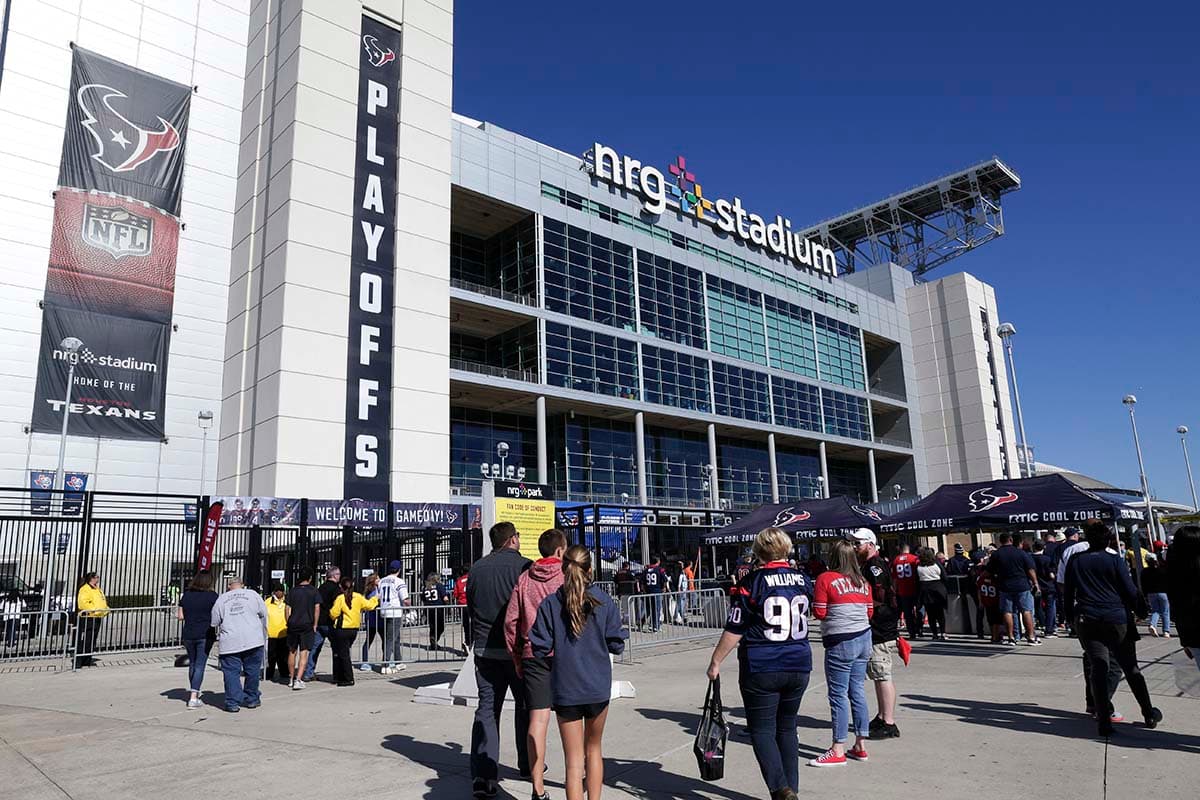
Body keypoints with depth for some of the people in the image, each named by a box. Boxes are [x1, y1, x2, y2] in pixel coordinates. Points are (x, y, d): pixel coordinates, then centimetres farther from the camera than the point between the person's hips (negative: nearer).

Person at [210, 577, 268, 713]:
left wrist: (218, 637, 26)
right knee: (252, 671, 11)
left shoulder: (221, 599, 9)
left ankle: (233, 702, 0)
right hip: (253, 640, 0)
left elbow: (214, 622, 9)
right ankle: (252, 699, 20)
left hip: (230, 642, 0)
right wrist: (263, 637, 22)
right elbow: (264, 615, 10)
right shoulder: (253, 595, 7)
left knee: (231, 672, 5)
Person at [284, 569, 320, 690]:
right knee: (304, 653, -2)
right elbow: (317, 608, -6)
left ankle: (292, 678, 27)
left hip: (293, 625, 3)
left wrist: (288, 623, 13)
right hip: (307, 625, -3)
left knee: (292, 652, 16)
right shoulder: (314, 591, -3)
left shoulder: (293, 590, 5)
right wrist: (315, 625, 2)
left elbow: (287, 608, 4)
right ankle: (298, 680, -13)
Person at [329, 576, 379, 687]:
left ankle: (349, 679, -2)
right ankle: (339, 677, 23)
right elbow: (369, 605, 11)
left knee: (343, 654, 0)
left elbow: (333, 614, -12)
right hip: (354, 629, 6)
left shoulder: (340, 598, -11)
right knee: (344, 652, 18)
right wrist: (375, 599, 31)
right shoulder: (358, 597, 2)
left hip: (342, 630, -6)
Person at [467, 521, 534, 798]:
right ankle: (528, 763, 30)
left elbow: (470, 608, 14)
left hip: (484, 649, 3)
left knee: (486, 708, 6)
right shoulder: (525, 566, -10)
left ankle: (482, 775, -3)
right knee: (526, 704, 15)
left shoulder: (477, 568, 5)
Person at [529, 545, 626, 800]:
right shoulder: (604, 601, -7)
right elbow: (617, 645, -3)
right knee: (594, 749, 23)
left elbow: (540, 649, -9)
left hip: (565, 689, -1)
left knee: (574, 760, 7)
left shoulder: (550, 604, -10)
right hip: (599, 688, 2)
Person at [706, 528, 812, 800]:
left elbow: (734, 631, -12)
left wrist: (715, 661, -2)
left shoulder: (751, 584, -13)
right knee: (787, 728, 17)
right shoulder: (803, 581, 2)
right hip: (799, 667, 5)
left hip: (761, 670, -5)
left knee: (762, 730, 4)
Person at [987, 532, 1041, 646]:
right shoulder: (1021, 553, -3)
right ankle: (1031, 636, 4)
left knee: (1007, 612, 4)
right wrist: (1035, 582, 4)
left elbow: (990, 572, 4)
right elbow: (1031, 570, -4)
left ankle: (1010, 637, 5)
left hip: (1005, 587, 1)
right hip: (1022, 586, -1)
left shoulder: (995, 555, 0)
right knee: (1026, 611, 4)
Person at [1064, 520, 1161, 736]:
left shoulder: (1075, 561, 5)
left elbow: (1068, 592, 8)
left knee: (1099, 669, 0)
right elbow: (1131, 592, -2)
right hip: (1117, 621, -1)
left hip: (1087, 621, 1)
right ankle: (1149, 714, 24)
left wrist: (1072, 615, 16)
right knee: (1131, 668, 13)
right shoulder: (1115, 560, -2)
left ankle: (1104, 721, -5)